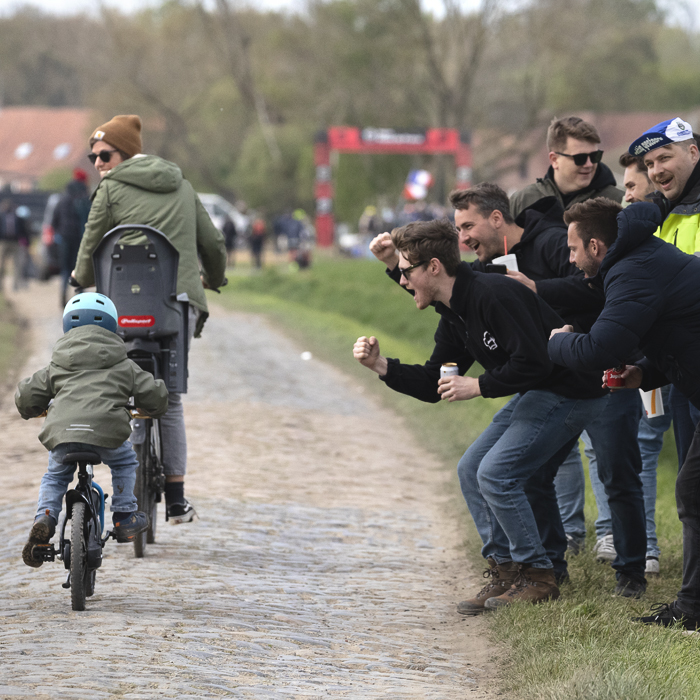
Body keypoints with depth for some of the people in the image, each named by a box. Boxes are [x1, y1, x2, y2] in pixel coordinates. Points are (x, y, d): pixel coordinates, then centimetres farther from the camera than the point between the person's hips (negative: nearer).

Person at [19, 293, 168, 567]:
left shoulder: (57, 368, 25)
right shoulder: (123, 366, 22)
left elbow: (26, 396, 24)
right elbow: (155, 394, 22)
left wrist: (32, 411, 48)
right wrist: (154, 409, 46)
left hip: (62, 431, 2)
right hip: (106, 430, -2)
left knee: (55, 475, 29)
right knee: (125, 463, 30)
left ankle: (45, 517, 6)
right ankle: (124, 518, 26)